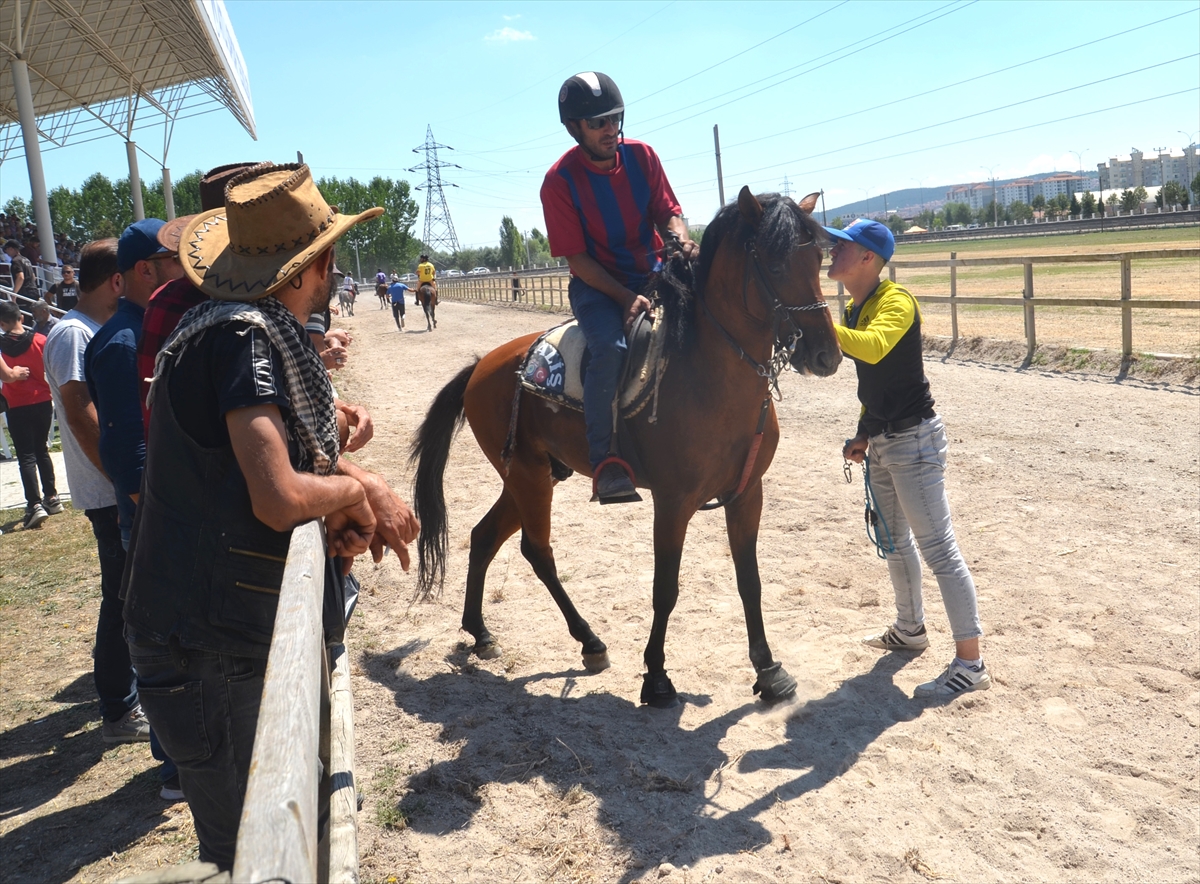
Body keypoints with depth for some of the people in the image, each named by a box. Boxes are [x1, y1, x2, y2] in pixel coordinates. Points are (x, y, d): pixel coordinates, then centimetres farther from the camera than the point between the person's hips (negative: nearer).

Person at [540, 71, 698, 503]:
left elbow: (668, 212, 2)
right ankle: (605, 463, -28)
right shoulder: (559, 181, -11)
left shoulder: (641, 156, 0)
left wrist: (681, 239, -23)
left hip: (653, 273, 5)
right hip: (596, 285, -4)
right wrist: (625, 298, -24)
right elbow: (576, 258, -12)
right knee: (611, 347, -33)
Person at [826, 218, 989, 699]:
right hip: (881, 439, 10)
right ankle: (910, 628, 41)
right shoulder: (854, 309, 10)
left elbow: (874, 347, -41)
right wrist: (864, 433, 12)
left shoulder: (895, 300, -18)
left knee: (938, 549, -6)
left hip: (914, 438, -10)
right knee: (894, 540, 22)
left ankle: (970, 662, 2)